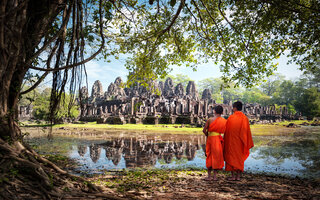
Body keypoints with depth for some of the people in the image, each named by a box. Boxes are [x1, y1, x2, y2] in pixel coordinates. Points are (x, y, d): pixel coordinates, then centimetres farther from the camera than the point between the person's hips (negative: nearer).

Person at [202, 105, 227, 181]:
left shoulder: (210, 120, -4)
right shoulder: (225, 121, -2)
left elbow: (204, 130, -5)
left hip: (210, 138, 1)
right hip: (218, 139, 0)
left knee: (209, 157, 11)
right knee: (216, 157, 9)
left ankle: (209, 176, 14)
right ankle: (215, 176, 12)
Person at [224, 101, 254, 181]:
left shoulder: (231, 118, -10)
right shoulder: (245, 118, -1)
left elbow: (227, 131, -6)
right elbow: (247, 131, 1)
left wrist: (225, 141, 5)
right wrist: (248, 144, 9)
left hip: (232, 141, -3)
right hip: (241, 142, 3)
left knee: (232, 157, 6)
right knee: (240, 158, 12)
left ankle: (233, 176, 6)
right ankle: (238, 176, 14)